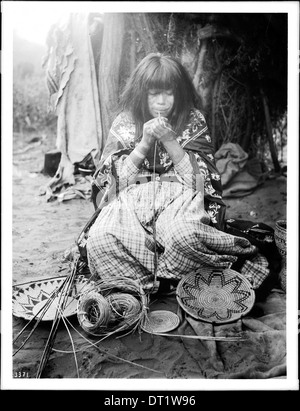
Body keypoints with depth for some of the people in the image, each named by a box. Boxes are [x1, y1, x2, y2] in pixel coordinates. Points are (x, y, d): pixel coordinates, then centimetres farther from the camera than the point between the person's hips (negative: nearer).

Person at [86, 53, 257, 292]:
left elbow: (200, 177, 2)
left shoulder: (193, 121, 10)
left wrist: (169, 140, -9)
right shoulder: (124, 123, 12)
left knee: (183, 235, -38)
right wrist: (144, 143, -8)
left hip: (179, 195, 0)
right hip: (132, 198, 1)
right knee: (99, 240, -32)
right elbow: (113, 180, 5)